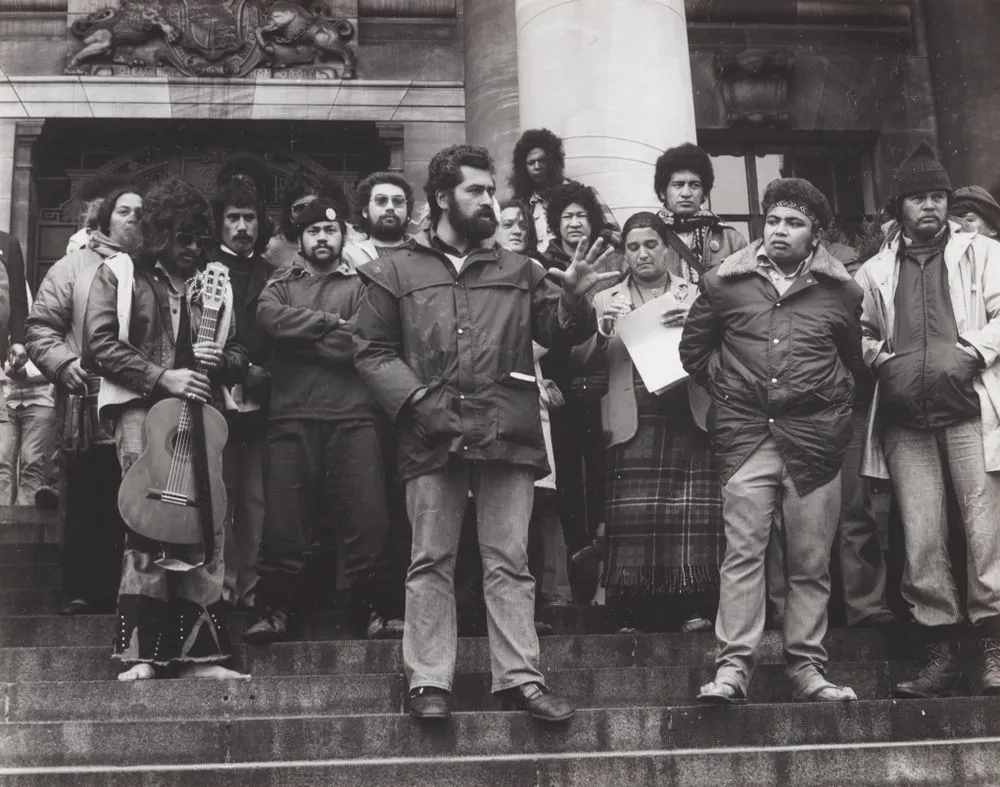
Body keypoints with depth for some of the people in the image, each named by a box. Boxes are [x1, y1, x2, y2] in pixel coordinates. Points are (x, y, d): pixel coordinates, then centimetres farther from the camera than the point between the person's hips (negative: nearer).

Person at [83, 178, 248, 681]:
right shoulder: (120, 273, 7)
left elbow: (238, 358, 22)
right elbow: (100, 343, -4)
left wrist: (220, 360, -4)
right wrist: (163, 377, -12)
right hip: (140, 408, -4)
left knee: (207, 523, -5)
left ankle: (199, 653, 0)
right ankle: (142, 650, -11)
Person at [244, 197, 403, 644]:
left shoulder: (360, 285, 12)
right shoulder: (280, 286, 19)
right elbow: (270, 318, -6)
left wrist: (299, 337, -5)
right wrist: (331, 323, -7)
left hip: (352, 416, -1)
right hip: (291, 417, 1)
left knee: (367, 520, -3)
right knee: (284, 519, 1)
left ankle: (385, 608, 9)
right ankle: (275, 610, 12)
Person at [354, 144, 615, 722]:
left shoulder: (519, 271, 16)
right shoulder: (397, 272, 9)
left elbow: (562, 333, 9)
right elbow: (373, 351, 5)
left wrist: (575, 298, -12)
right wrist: (416, 398, -9)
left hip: (508, 434, 2)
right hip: (432, 436, -1)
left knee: (509, 561, 5)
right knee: (432, 561, 4)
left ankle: (520, 675, 9)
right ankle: (429, 681, 10)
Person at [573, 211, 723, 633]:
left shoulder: (696, 296, 16)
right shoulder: (607, 300, 17)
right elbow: (583, 361, 10)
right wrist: (601, 330, -8)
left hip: (689, 420, 0)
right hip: (633, 424, 0)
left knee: (692, 517, -10)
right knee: (632, 518, -9)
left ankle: (693, 609, -7)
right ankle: (634, 614, -5)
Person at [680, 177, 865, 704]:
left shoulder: (841, 291, 8)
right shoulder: (725, 283, 5)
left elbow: (855, 360, 20)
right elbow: (693, 346, 16)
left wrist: (834, 402, 12)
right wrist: (724, 385, 11)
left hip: (814, 438, 1)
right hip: (745, 436, -1)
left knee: (811, 561, 5)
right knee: (742, 551, -8)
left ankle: (806, 667, 14)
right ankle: (733, 667, -7)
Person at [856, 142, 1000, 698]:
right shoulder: (876, 271, 20)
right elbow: (862, 334, 16)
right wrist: (887, 362, -3)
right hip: (905, 418, 2)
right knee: (921, 535, 0)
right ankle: (940, 651, 7)